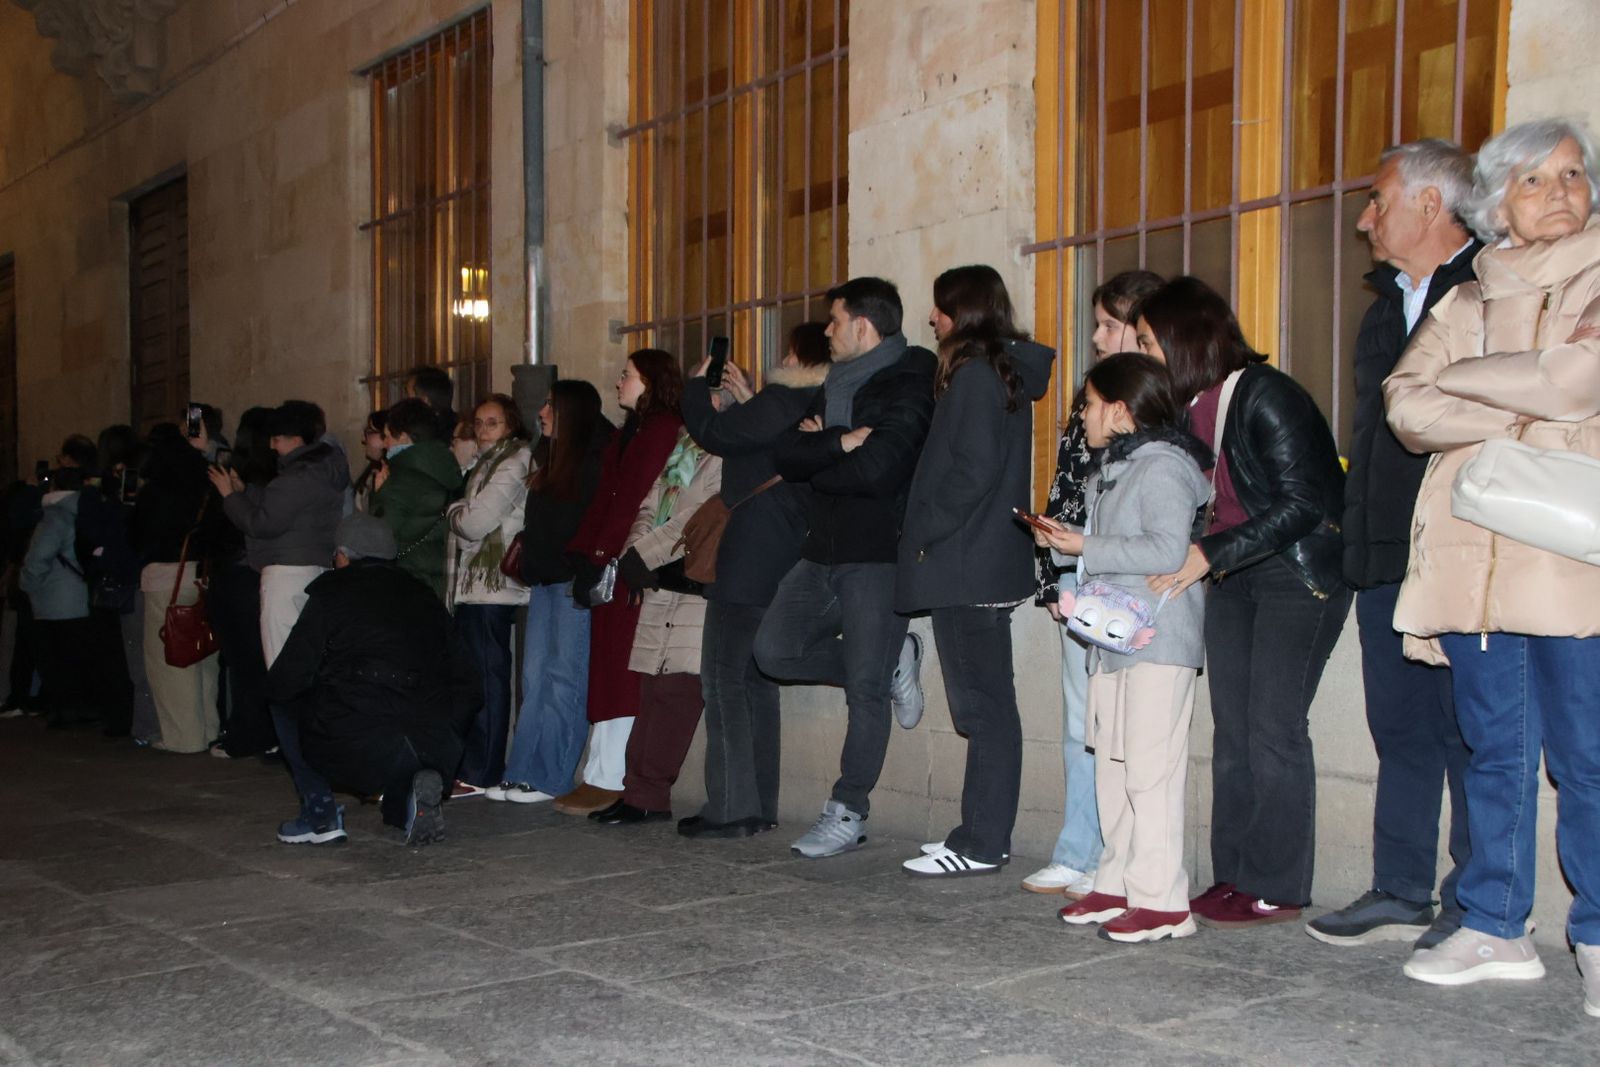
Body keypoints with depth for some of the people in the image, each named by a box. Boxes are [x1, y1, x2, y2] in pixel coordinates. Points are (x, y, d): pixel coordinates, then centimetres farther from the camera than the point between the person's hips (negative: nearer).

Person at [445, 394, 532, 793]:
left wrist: (453, 511, 2)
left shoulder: (513, 464, -9)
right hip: (475, 583, 10)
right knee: (474, 675, 11)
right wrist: (460, 513, 5)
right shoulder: (489, 463, 22)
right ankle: (473, 766, 17)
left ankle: (480, 773, -5)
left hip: (491, 585, -10)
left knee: (486, 676, -8)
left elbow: (475, 522, -15)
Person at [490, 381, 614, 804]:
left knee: (563, 678, -4)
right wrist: (528, 560, 15)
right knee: (535, 678, 8)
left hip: (576, 582, -9)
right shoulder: (552, 459, 19)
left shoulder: (596, 461, -8)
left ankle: (549, 777, 0)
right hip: (546, 580, 9)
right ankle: (524, 772, 11)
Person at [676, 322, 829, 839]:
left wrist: (698, 385, 1)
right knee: (758, 679, 14)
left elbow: (715, 434, -14)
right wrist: (745, 399, 22)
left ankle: (731, 808, -6)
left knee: (724, 680, -6)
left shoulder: (782, 400, -15)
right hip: (786, 565, 9)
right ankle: (760, 805, 16)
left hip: (749, 563, -9)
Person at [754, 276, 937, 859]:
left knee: (865, 688, -3)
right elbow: (787, 456, 4)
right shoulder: (837, 385, 16)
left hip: (880, 555, -8)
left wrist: (816, 462, -6)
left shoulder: (911, 382, -10)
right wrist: (840, 442, -13)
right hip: (825, 550, 8)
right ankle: (890, 661, 17)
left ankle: (848, 812, 9)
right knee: (775, 648, 1)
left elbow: (877, 469, -22)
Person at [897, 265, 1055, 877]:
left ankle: (981, 845, 0)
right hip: (990, 564, 10)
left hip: (967, 568, -10)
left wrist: (924, 532, -12)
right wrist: (928, 534, 16)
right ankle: (984, 835, 19)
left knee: (981, 706, -6)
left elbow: (974, 469, -20)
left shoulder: (974, 374, -12)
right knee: (987, 705, 12)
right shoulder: (1007, 373, 17)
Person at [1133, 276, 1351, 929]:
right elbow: (1208, 503, 9)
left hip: (1301, 572, -8)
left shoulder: (1265, 396, -17)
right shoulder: (1190, 407, 6)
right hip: (1234, 574, 8)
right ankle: (1235, 878, 12)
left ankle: (1275, 889, 0)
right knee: (1232, 730, 5)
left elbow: (1301, 503, -20)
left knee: (1273, 727, -9)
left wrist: (1209, 554, -24)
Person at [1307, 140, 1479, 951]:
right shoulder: (1388, 301, 19)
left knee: (1470, 732, 0)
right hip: (1385, 554, 8)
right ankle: (1401, 892, 20)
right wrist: (1357, 534, 15)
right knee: (1400, 730, 11)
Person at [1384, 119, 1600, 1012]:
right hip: (1472, 559, 4)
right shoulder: (1465, 302, 18)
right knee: (1495, 753, 7)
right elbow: (1408, 408, 4)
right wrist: (1521, 411, -9)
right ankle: (1496, 930, 15)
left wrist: (1461, 378, 1)